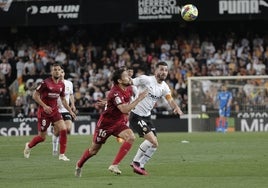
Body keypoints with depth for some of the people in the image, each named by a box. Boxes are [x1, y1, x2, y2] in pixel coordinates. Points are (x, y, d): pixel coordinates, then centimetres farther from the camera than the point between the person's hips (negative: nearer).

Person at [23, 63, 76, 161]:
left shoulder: (61, 85, 4)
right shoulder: (46, 83, -14)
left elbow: (63, 99, 18)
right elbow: (35, 95, -11)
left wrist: (70, 111, 12)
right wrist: (44, 106, -20)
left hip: (55, 111, 5)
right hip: (44, 112, -5)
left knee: (63, 129, -15)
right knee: (42, 137, 1)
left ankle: (62, 155, -8)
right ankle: (29, 146, 33)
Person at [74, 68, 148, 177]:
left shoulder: (128, 89, -4)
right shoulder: (115, 93, -29)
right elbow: (124, 109, -41)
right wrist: (139, 99, -38)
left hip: (119, 123, 6)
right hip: (106, 124, -6)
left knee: (131, 137, -23)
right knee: (94, 150, 9)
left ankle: (114, 165, -19)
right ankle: (79, 165, 40)